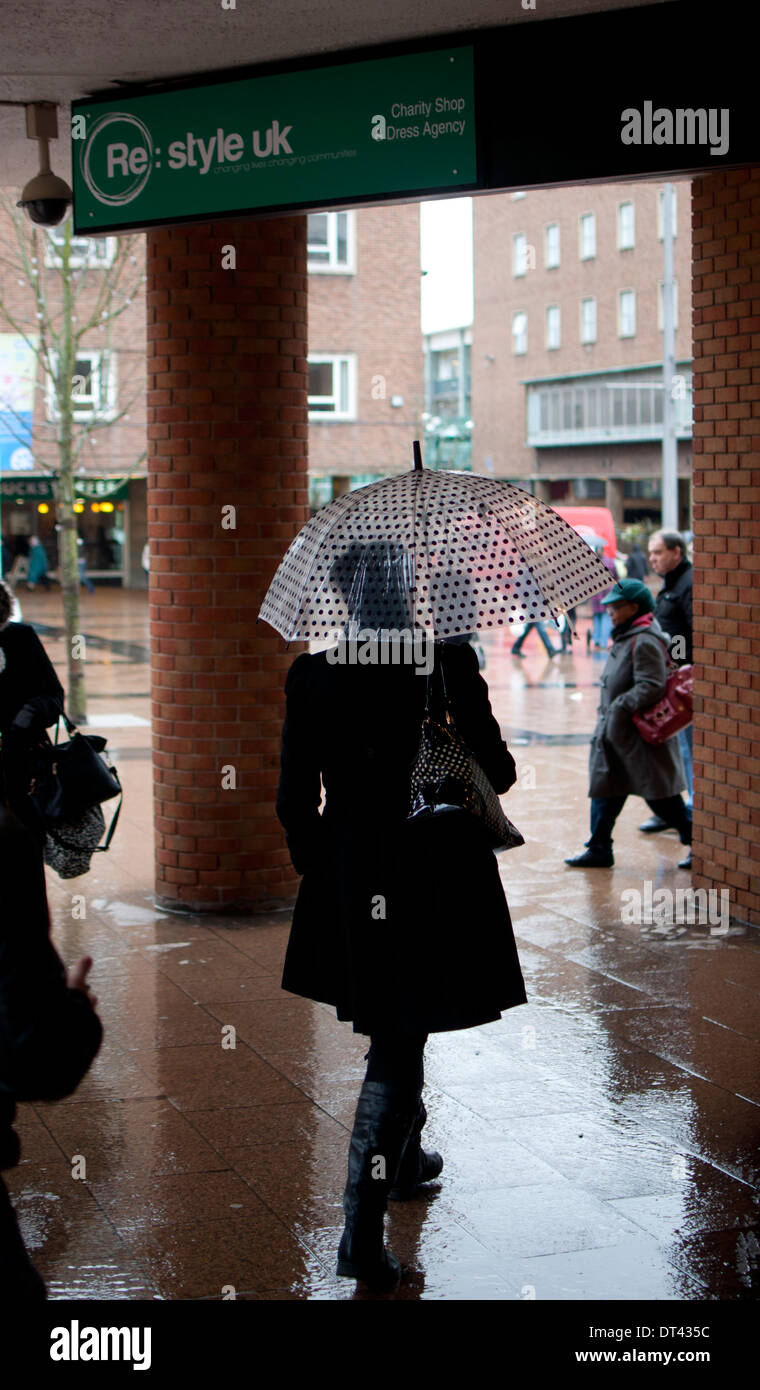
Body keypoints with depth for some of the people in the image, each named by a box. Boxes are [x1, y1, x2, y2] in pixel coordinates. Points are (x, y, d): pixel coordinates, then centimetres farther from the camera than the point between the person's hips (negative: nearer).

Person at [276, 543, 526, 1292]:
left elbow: (296, 799, -3)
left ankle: (405, 1155, 46)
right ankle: (362, 1227, -3)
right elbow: (496, 772, -9)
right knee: (399, 1040, 4)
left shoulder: (312, 675, -7)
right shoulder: (447, 662, -14)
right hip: (438, 869, -3)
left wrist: (315, 866, 13)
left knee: (395, 1027, 26)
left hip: (351, 869, 3)